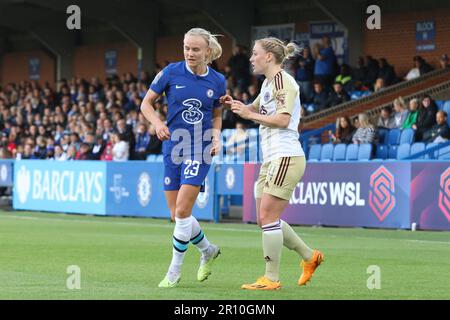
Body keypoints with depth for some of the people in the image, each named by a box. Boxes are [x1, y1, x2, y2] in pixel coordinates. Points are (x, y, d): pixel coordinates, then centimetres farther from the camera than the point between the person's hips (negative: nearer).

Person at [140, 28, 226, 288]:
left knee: (182, 210, -13)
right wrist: (157, 123, -14)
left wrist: (216, 136, -3)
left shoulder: (218, 81, 1)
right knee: (177, 215, 5)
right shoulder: (171, 72, -3)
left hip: (200, 149, -2)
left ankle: (175, 271, -1)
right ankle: (209, 251, 32)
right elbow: (146, 103, 5)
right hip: (173, 147, 2)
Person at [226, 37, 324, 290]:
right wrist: (237, 105, 14)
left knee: (268, 216, -11)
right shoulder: (268, 82, 18)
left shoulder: (283, 81, -10)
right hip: (272, 158, 10)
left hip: (286, 157, -10)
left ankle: (271, 279, -6)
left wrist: (249, 115, -12)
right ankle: (310, 257, 21)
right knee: (265, 219, 9)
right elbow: (256, 109, 34)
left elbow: (283, 119, -20)